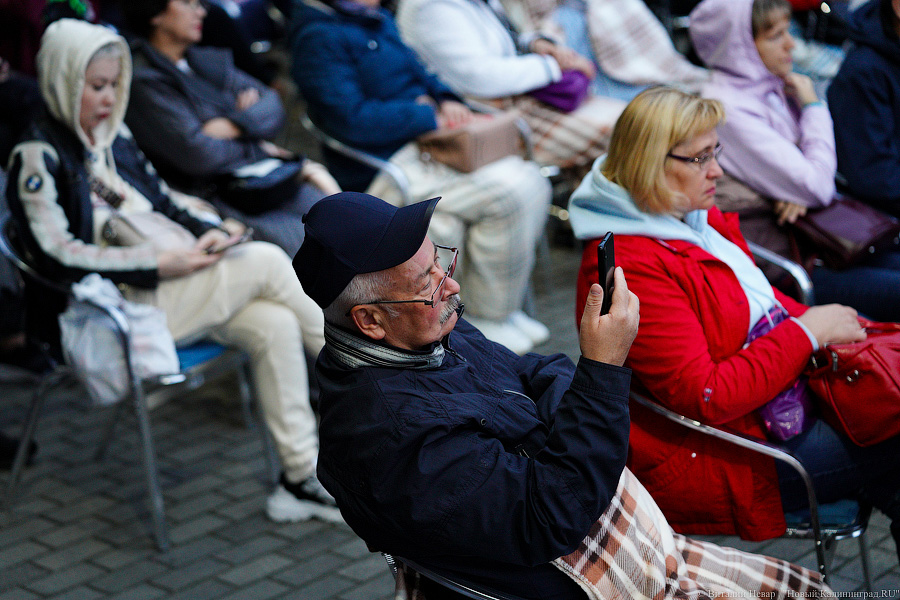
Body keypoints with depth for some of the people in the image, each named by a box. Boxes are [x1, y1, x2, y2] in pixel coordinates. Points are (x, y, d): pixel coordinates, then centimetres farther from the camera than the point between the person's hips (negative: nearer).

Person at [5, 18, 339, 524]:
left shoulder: (112, 137, 18)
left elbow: (159, 206, 25)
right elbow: (59, 255, -16)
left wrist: (204, 234, 3)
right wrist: (163, 263, -20)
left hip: (162, 287, 8)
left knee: (275, 326, -17)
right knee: (266, 261, -18)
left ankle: (302, 477, -14)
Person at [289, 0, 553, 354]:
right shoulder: (318, 36, -13)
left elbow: (417, 72, 26)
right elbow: (352, 119, -23)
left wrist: (445, 99, 3)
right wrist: (428, 116, -17)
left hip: (423, 148, 9)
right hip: (385, 175, -9)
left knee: (532, 181, -9)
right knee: (508, 191, -24)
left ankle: (503, 308, 3)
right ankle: (489, 321, -8)